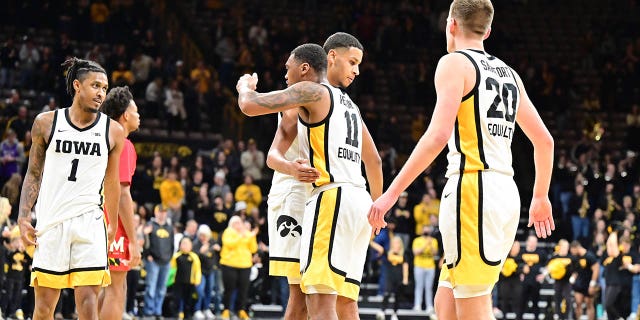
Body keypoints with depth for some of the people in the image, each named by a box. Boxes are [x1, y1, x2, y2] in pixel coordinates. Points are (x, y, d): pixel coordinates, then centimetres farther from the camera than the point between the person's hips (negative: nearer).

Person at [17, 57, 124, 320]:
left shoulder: (113, 131, 5)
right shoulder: (46, 123, 4)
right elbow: (34, 174, 10)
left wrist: (112, 227, 18)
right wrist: (23, 218, 1)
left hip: (90, 222, 0)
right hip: (50, 222, 0)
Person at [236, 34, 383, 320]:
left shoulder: (313, 92, -2)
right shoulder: (350, 106, 23)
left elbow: (250, 105, -9)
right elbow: (374, 161, 32)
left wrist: (246, 86, 14)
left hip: (331, 196, -8)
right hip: (359, 199, 8)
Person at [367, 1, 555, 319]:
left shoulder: (455, 63, -3)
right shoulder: (508, 74, 20)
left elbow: (438, 135, -16)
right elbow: (544, 141, 24)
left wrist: (391, 193, -16)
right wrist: (540, 197, 38)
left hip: (472, 189, -8)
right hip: (506, 194, 8)